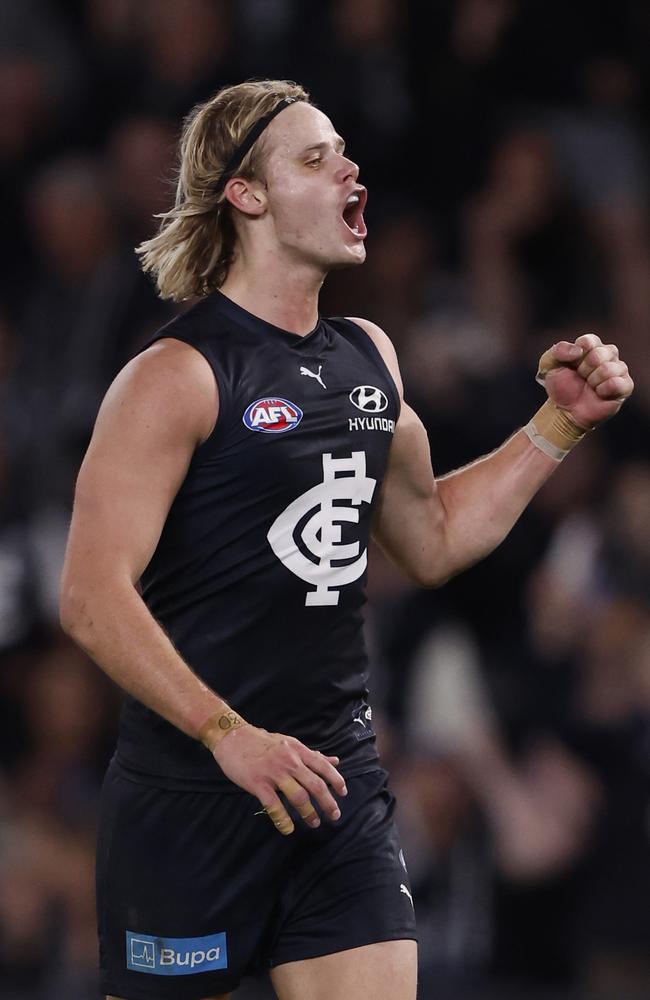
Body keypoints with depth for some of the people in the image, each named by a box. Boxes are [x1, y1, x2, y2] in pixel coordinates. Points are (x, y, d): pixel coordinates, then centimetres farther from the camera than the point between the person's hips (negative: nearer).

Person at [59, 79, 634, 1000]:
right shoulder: (179, 374, -11)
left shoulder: (368, 357, 13)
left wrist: (560, 424, 17)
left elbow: (431, 541, 27)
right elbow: (92, 596, -18)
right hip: (189, 796, -6)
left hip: (339, 786, 6)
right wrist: (227, 734, -26)